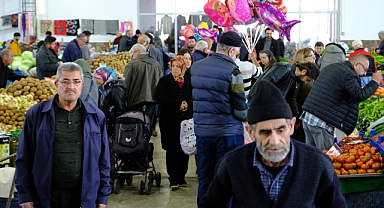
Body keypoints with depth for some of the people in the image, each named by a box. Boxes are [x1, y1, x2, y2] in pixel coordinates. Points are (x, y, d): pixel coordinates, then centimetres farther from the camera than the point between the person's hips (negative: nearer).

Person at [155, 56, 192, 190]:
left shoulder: (190, 80, 10)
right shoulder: (165, 80, 3)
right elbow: (159, 98, -8)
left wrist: (188, 104, -10)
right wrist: (178, 104, -14)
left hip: (186, 120, 2)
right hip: (169, 121, -2)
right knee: (172, 150, -4)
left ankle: (181, 177, 14)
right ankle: (173, 179, 0)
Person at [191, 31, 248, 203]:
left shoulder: (195, 68, 5)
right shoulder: (232, 71, -13)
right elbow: (240, 110, -12)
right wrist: (247, 115, 9)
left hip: (202, 131, 5)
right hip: (228, 132, -5)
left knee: (204, 179, 13)